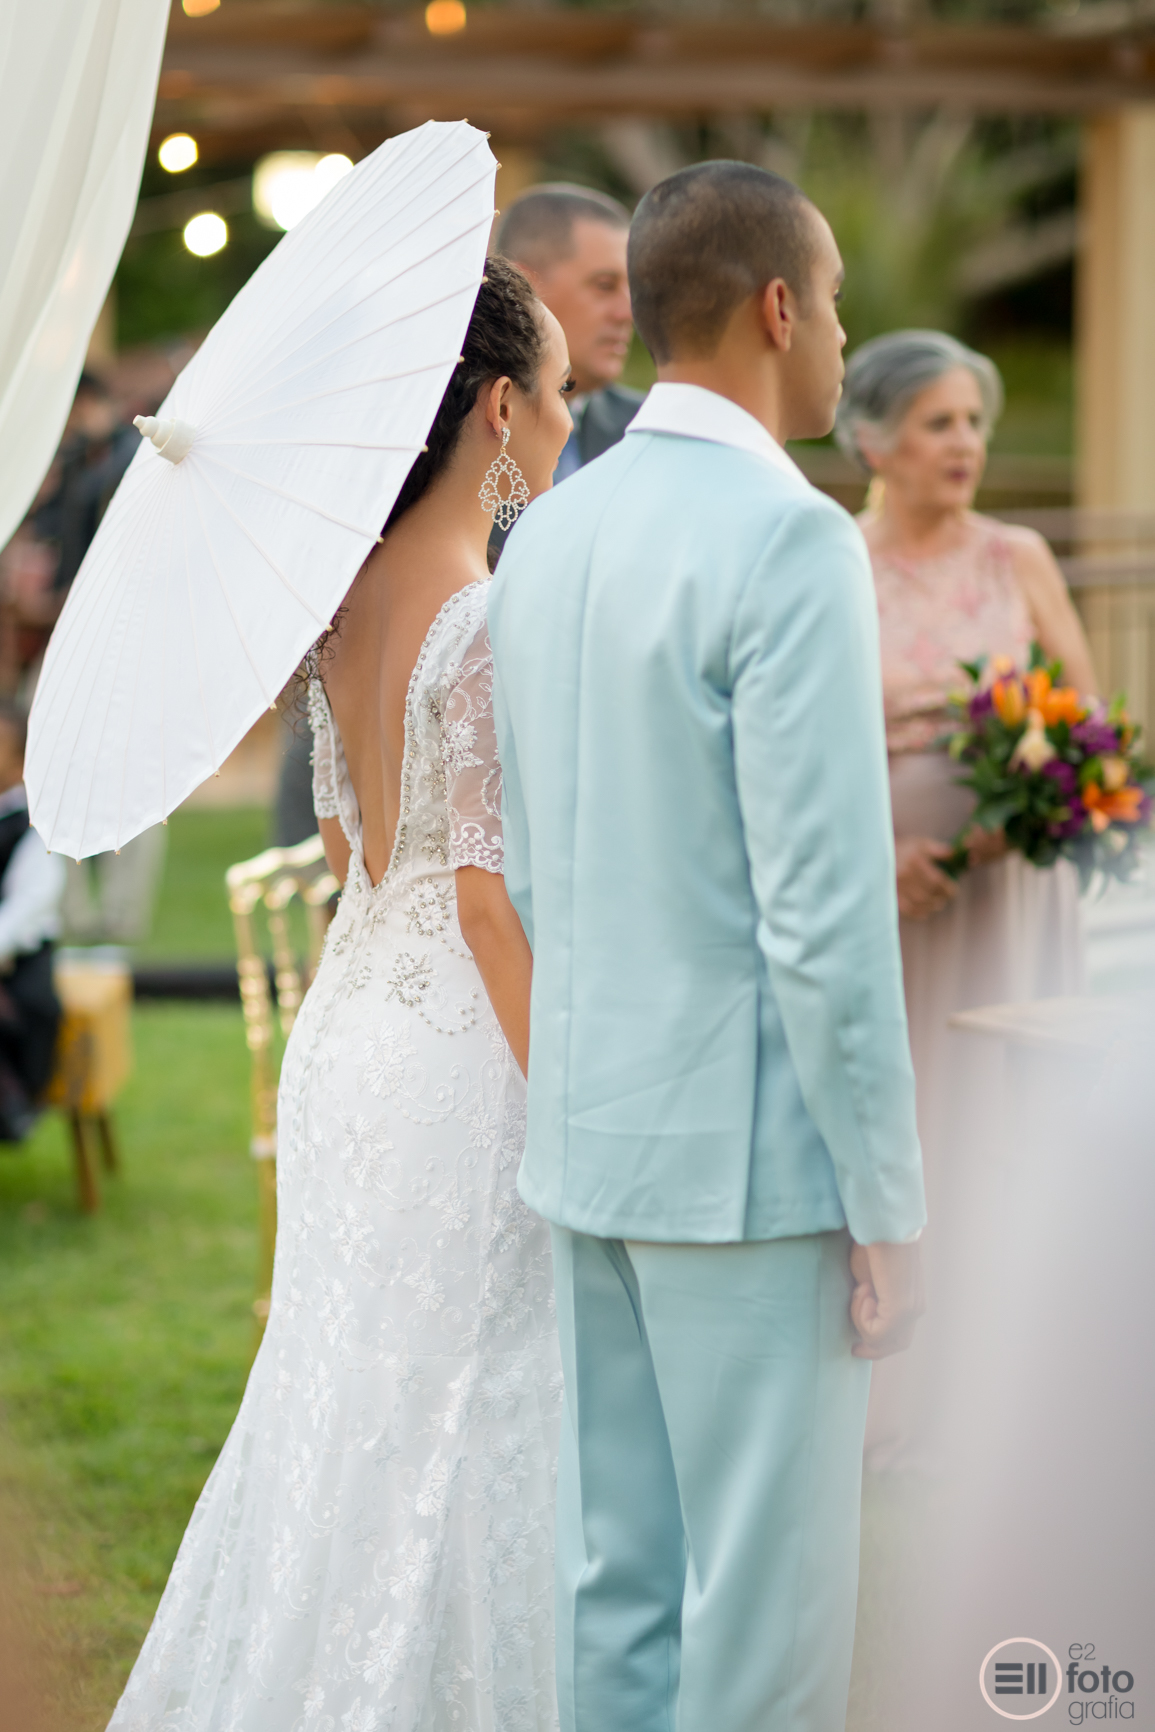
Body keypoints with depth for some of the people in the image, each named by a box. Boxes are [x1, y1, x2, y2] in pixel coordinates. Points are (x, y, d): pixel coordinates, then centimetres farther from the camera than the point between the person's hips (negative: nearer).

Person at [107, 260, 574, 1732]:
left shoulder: (349, 601, 6)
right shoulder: (489, 617, -19)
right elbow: (488, 893, -21)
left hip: (349, 1029, 8)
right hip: (460, 1052, -8)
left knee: (346, 1404, 18)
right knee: (458, 1420, 3)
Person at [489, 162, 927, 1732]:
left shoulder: (547, 538, 9)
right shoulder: (791, 544, -17)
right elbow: (824, 913, -20)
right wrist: (887, 1206, -13)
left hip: (589, 1134, 8)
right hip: (748, 1150, -8)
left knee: (620, 1575, 15)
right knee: (769, 1601, 2)